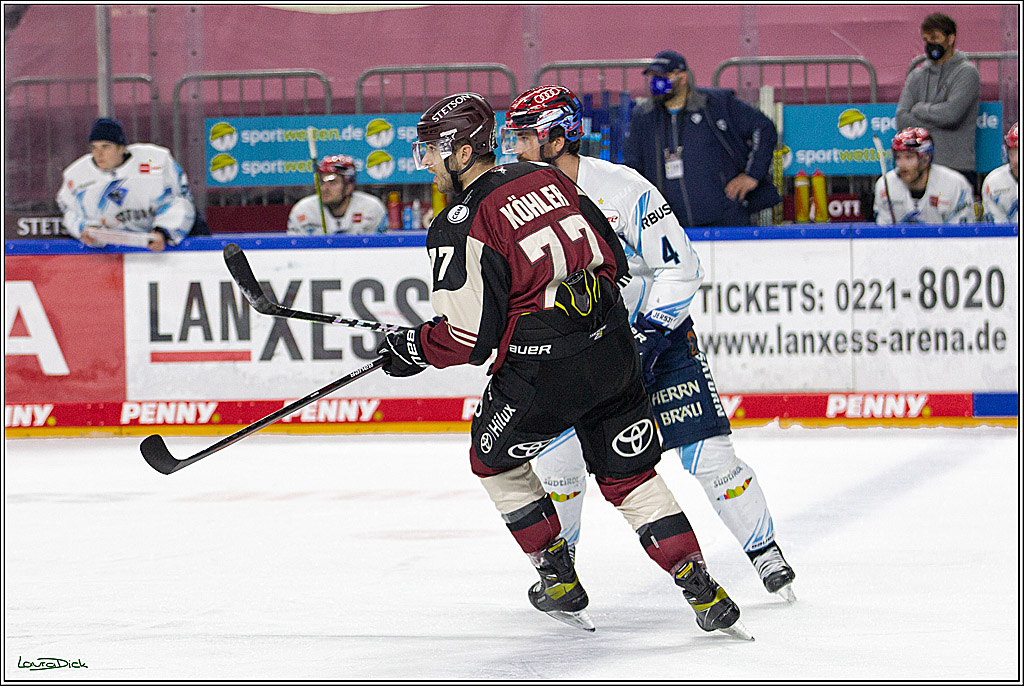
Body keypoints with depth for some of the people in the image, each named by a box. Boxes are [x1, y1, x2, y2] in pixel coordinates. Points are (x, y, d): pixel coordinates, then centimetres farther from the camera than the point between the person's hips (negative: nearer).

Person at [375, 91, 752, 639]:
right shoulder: (547, 179, 9)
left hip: (545, 370, -6)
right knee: (629, 473, 16)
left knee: (495, 456, 20)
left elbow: (471, 337, -13)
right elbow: (612, 260, 15)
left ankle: (560, 581, 23)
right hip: (613, 348, 6)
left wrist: (413, 350, 3)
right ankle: (703, 592, 7)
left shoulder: (461, 226, -13)